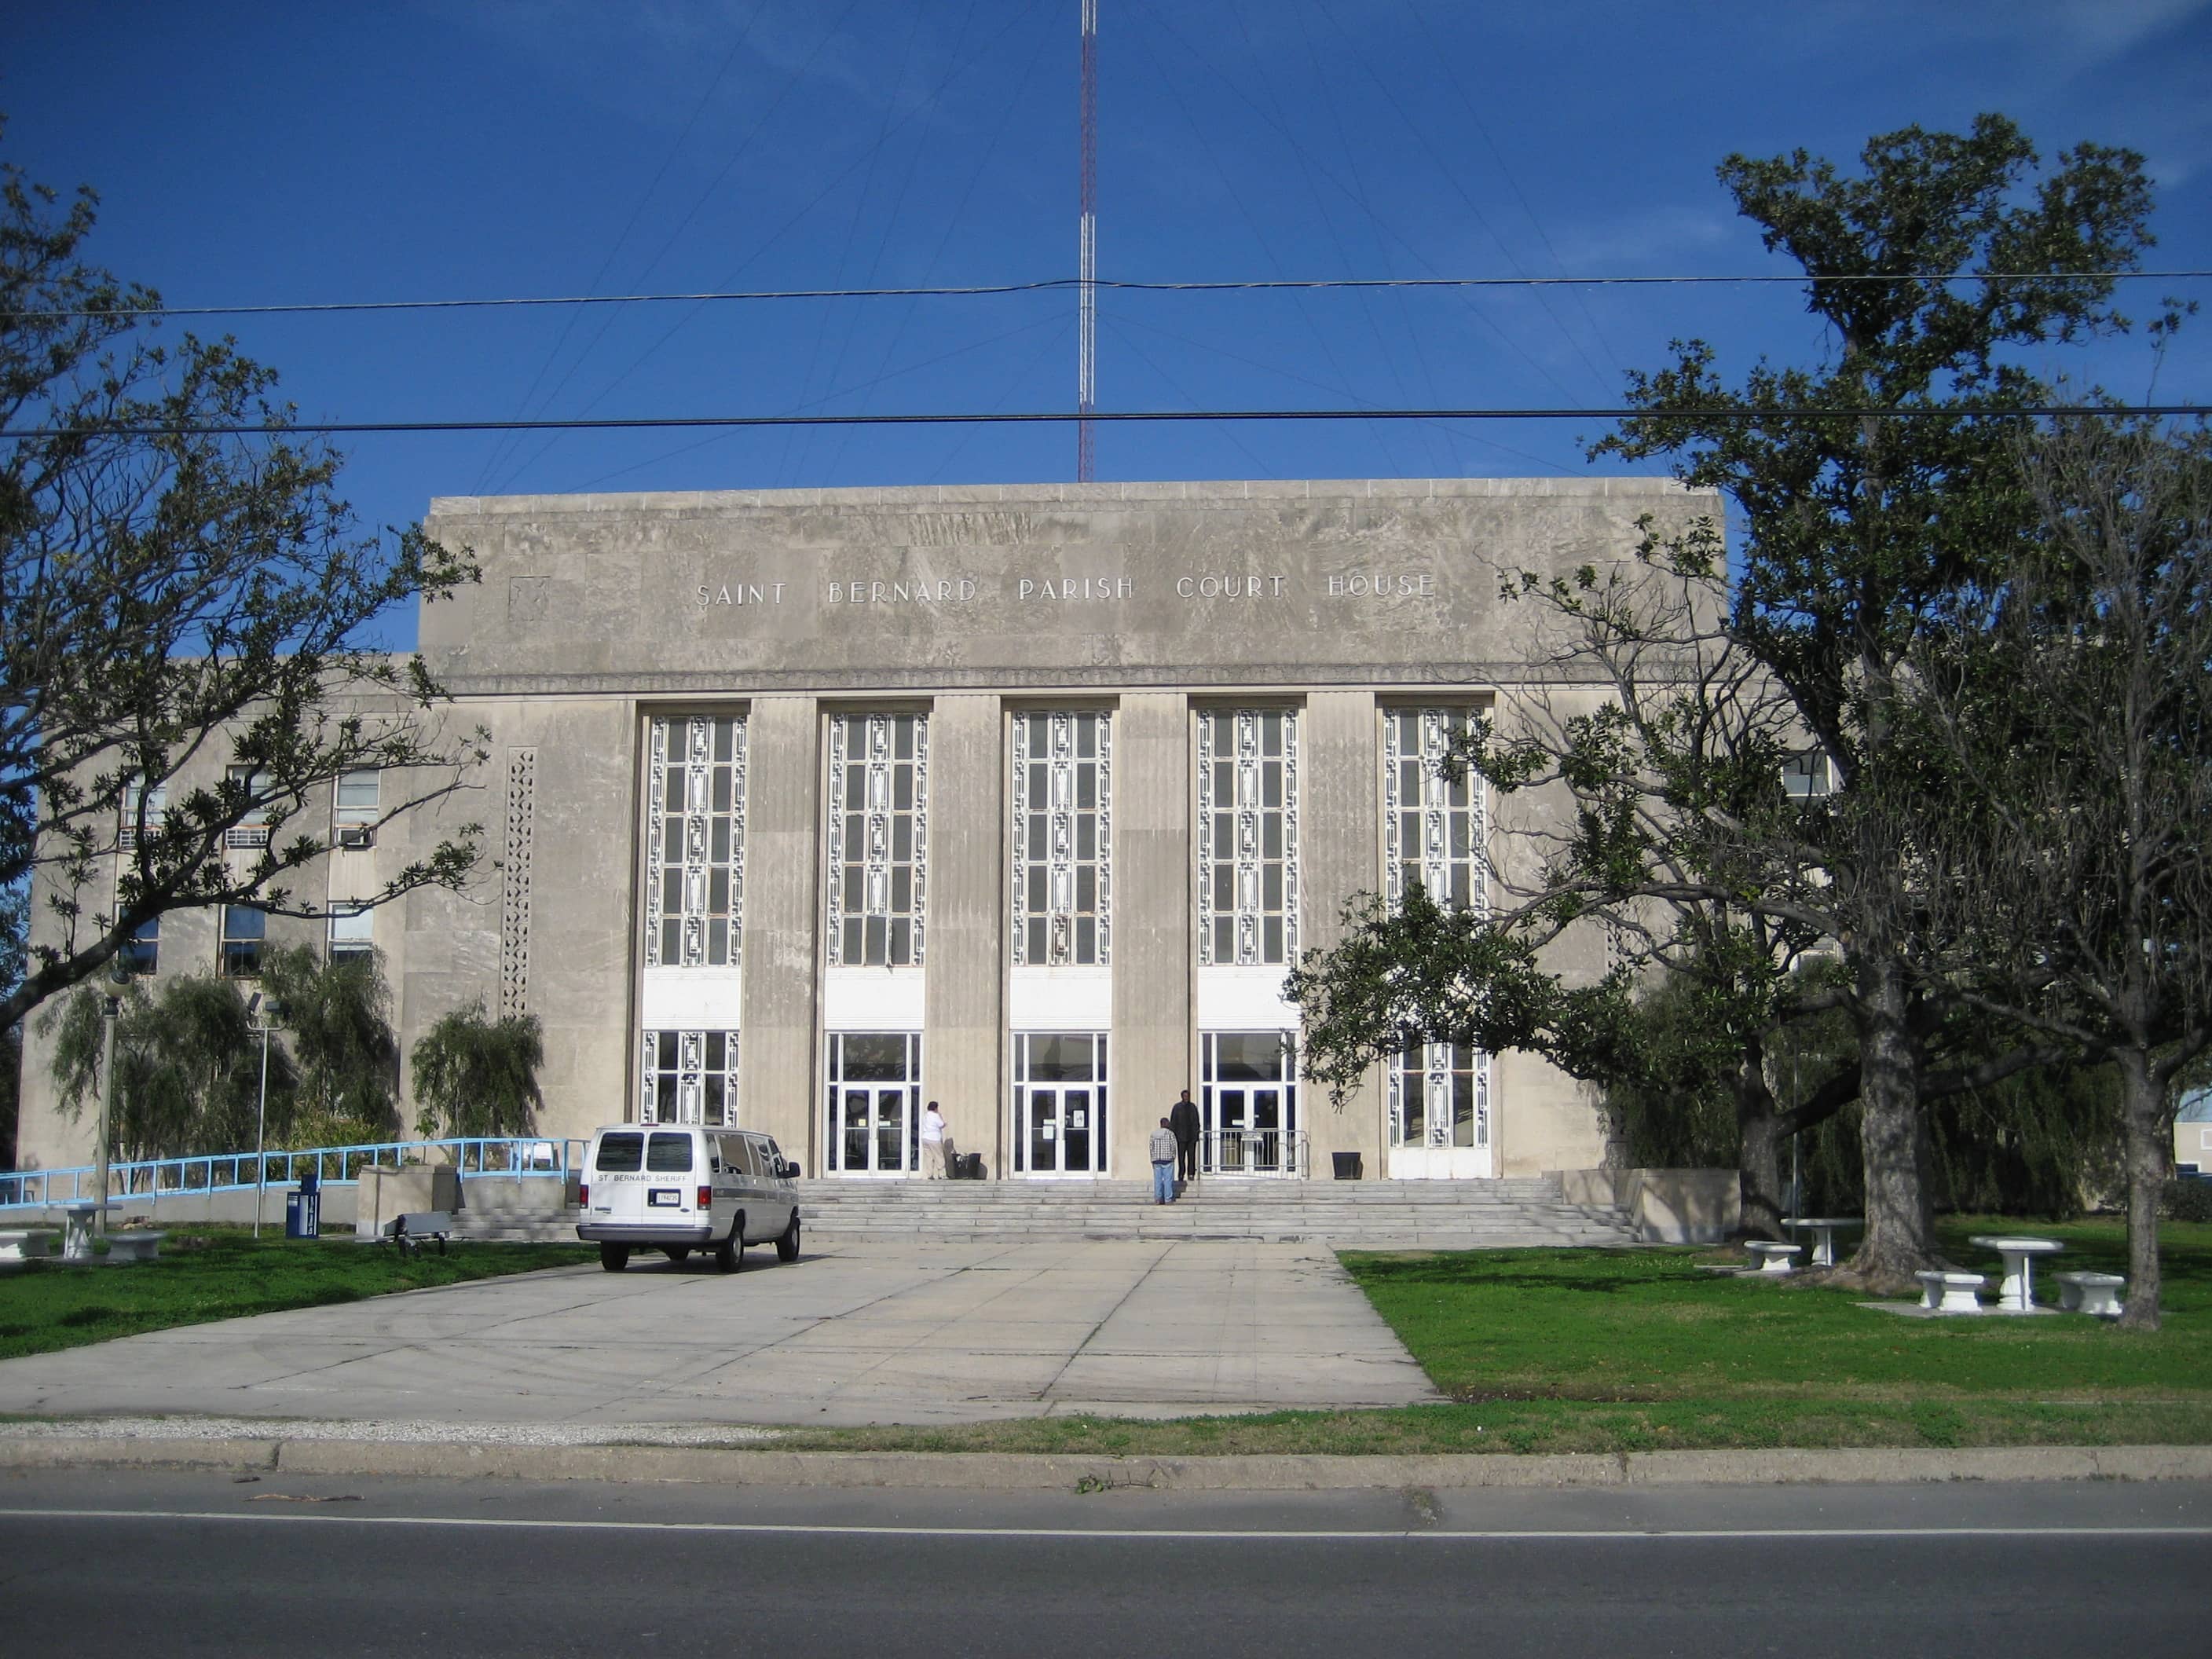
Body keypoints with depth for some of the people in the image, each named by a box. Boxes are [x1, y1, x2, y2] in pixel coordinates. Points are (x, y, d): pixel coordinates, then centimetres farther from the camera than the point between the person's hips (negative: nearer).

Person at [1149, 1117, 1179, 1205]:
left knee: (1158, 1179, 6)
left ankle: (1158, 1199, 3)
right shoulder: (1170, 1133, -4)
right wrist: (1173, 1156, 7)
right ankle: (1168, 1199, -2)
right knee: (1168, 1179, -1)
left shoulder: (1153, 1134, 8)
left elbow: (1151, 1147, 7)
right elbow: (1173, 1146, -6)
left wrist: (1153, 1159, 11)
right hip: (1167, 1159, -4)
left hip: (1156, 1160, 4)